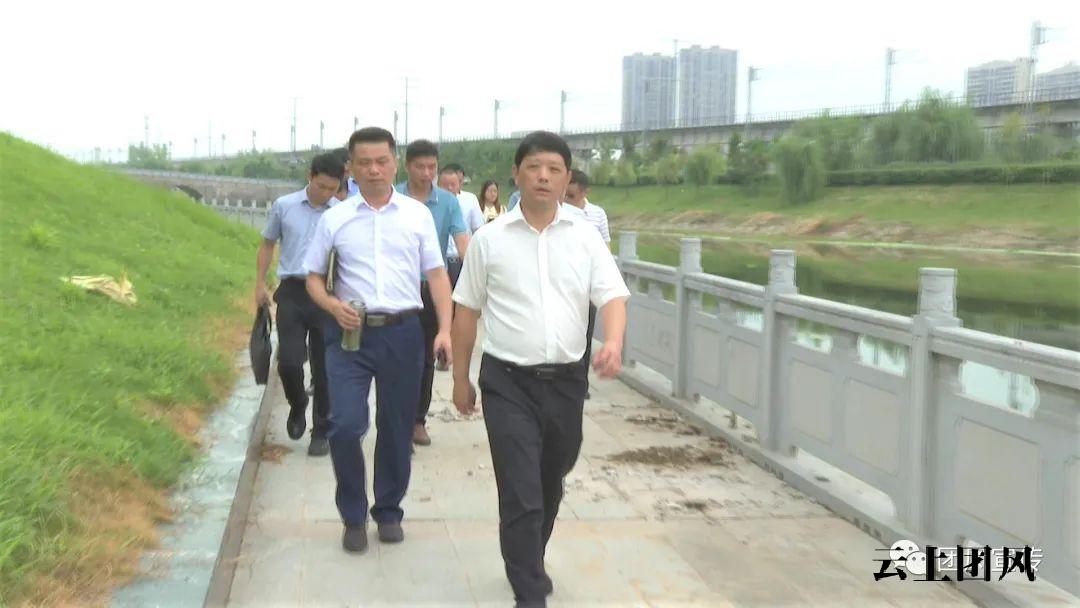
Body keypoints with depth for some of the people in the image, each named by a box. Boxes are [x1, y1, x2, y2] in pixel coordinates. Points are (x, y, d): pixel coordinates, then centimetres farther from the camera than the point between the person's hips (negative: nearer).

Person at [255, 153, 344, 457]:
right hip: (292, 293, 1)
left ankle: (321, 431, 19)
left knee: (324, 368, 5)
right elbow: (268, 245, 15)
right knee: (289, 362, -7)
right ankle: (297, 406, 26)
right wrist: (260, 284, 9)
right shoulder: (284, 206, 3)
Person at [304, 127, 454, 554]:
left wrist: (445, 329, -7)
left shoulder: (418, 215, 4)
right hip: (350, 332, -1)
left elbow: (436, 275, 5)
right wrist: (334, 306, -11)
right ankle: (353, 516, 13)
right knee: (345, 426, -10)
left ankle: (389, 511, 30)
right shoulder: (334, 219, 4)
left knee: (396, 429, 10)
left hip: (402, 332, 1)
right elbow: (314, 278, 10)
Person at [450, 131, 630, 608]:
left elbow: (612, 297, -3)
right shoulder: (490, 238, 0)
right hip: (508, 382, -3)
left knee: (550, 488, 19)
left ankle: (530, 564, 42)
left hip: (566, 380, 3)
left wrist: (614, 343, -24)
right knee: (521, 495, -7)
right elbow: (467, 311, 5)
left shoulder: (585, 237, 3)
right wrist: (460, 378, 6)